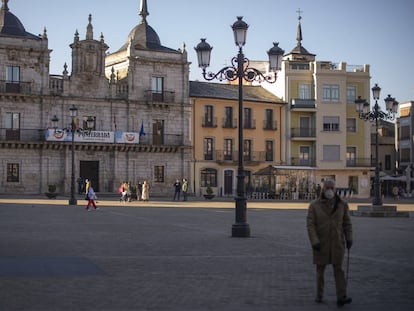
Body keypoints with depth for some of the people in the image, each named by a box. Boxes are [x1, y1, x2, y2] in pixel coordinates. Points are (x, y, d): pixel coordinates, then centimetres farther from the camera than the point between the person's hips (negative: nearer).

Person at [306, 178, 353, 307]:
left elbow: (347, 223, 4)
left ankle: (341, 298, -13)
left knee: (338, 268, -7)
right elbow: (310, 225, -11)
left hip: (337, 242, 0)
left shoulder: (342, 204, -1)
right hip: (321, 242, 0)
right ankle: (319, 295, 22)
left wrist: (349, 239, -3)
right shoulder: (314, 205, -7)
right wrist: (314, 242, -20)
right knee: (320, 268, 8)